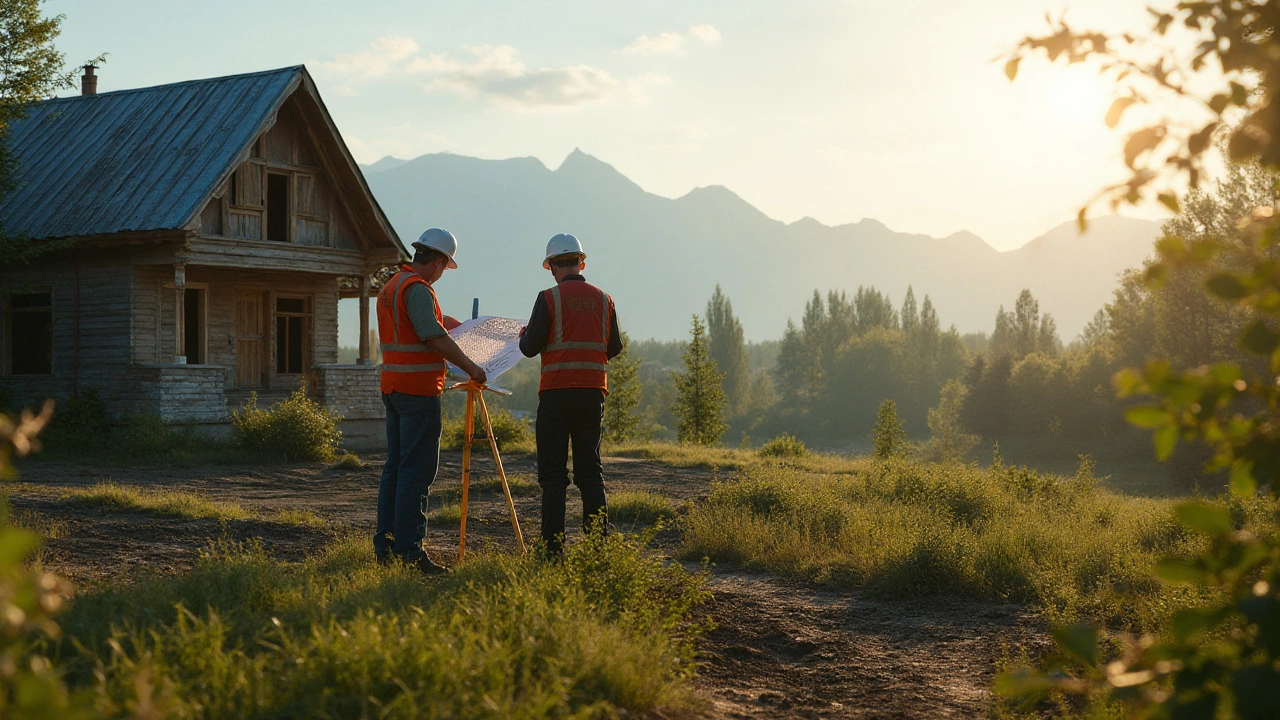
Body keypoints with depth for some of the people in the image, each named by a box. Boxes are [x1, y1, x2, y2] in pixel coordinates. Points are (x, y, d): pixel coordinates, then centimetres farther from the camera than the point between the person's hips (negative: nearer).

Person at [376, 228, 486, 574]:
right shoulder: (417, 288, -14)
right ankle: (408, 548, -9)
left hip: (393, 386, 10)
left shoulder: (390, 287, 17)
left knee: (395, 466, 11)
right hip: (418, 389, -10)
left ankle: (385, 544, 13)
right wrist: (470, 367, -14)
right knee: (417, 469, -8)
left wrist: (442, 319, 45)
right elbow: (435, 338, -21)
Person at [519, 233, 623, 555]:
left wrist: (524, 335, 17)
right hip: (593, 392, 3)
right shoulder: (604, 300, 6)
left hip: (556, 393, -3)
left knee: (553, 471, 1)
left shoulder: (549, 299, -5)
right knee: (590, 468, 10)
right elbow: (614, 348, 12)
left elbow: (530, 347, -6)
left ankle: (553, 547, -3)